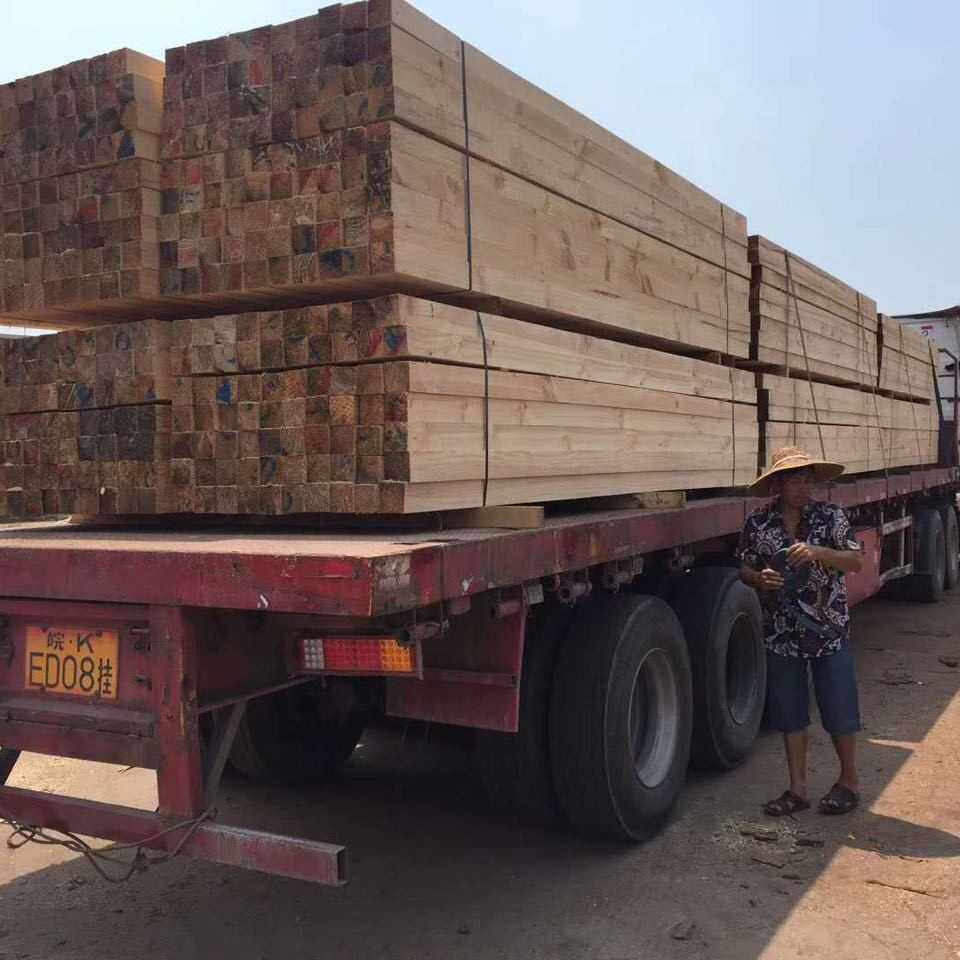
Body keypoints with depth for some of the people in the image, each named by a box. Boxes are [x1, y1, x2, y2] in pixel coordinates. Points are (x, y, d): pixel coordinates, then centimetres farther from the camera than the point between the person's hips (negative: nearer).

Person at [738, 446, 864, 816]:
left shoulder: (830, 516, -3)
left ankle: (849, 780, 27)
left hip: (830, 630, -1)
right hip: (781, 634, 2)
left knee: (839, 708, 6)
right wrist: (760, 578, -16)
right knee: (790, 714, 9)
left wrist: (817, 552, -25)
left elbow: (855, 562, -8)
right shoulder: (757, 523, 0)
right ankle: (797, 789, 20)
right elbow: (745, 570, 7)